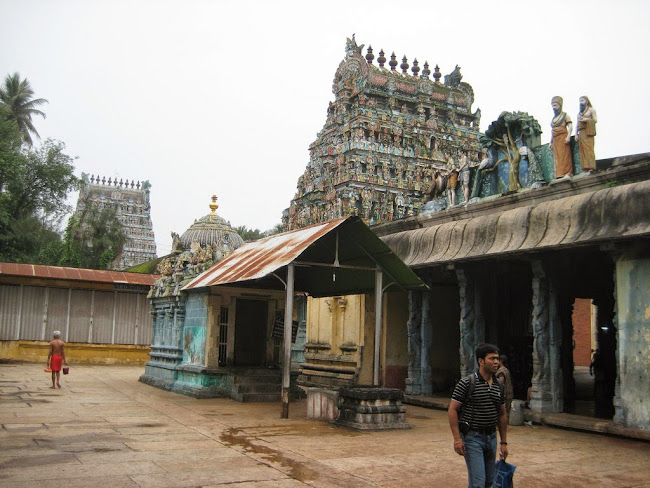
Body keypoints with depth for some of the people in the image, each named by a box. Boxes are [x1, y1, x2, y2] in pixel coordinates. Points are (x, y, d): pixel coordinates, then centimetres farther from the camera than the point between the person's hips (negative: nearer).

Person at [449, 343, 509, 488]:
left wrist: (504, 442, 12)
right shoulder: (467, 383, -12)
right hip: (472, 437, -7)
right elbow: (452, 410, -12)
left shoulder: (499, 386, 7)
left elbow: (502, 415, 15)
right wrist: (457, 439, -17)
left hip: (491, 437, 7)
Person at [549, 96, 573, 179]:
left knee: (564, 155, -9)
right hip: (555, 139, 6)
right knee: (557, 157, 0)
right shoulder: (553, 118, 22)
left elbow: (570, 126, -4)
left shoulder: (565, 115, 5)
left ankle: (567, 173, -10)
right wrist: (551, 142, 19)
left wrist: (568, 136, -18)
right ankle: (559, 174, -1)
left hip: (563, 137, -6)